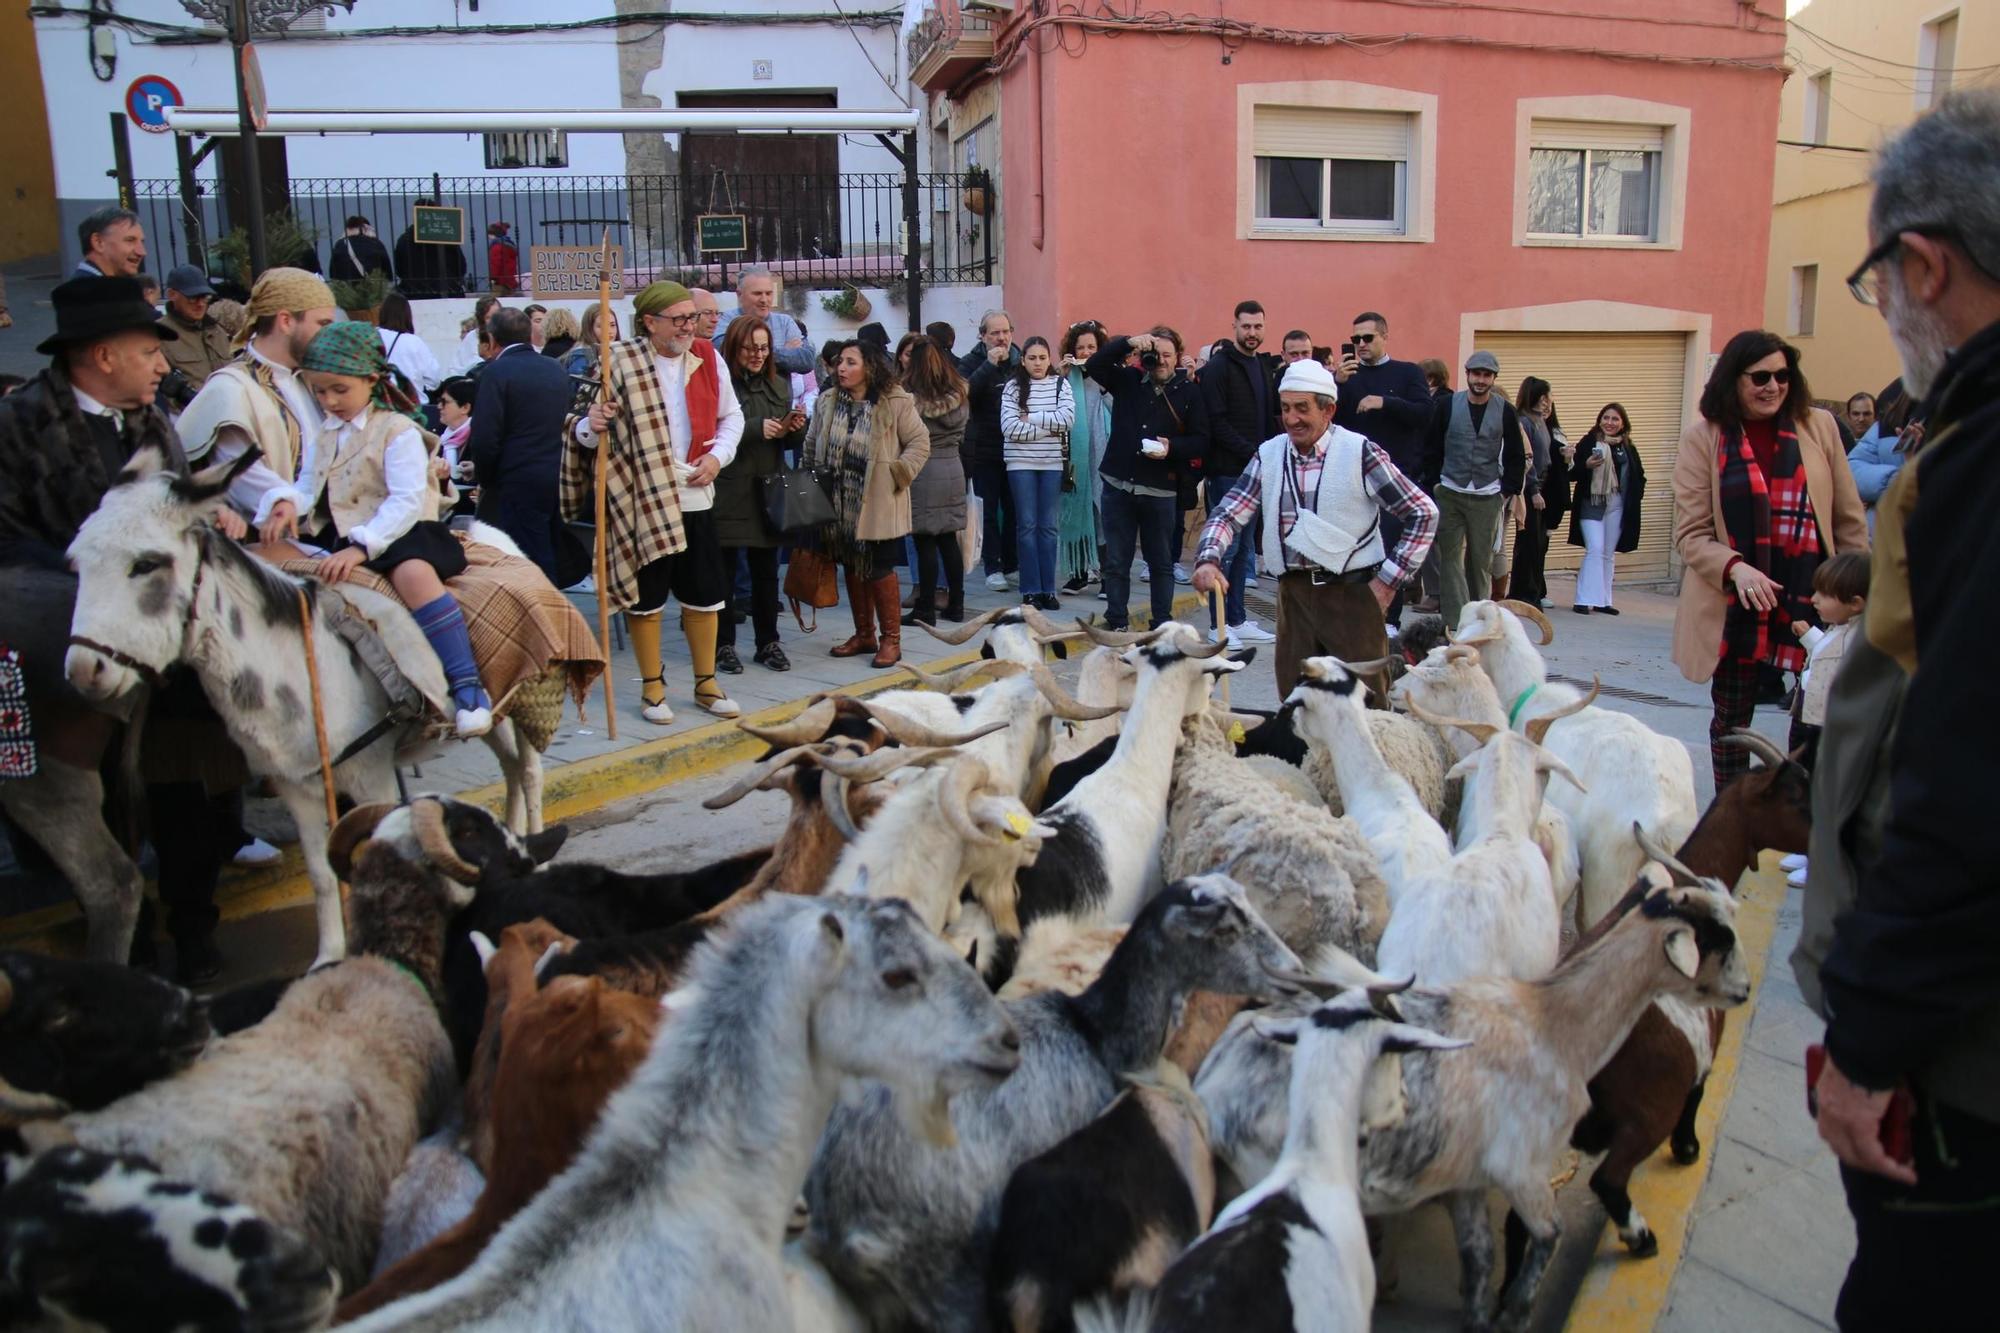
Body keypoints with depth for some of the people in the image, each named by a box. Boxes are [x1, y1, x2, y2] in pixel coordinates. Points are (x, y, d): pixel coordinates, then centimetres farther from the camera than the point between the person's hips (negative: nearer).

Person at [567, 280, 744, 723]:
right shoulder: (620, 364, -8)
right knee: (646, 595, 5)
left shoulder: (707, 358, 4)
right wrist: (592, 428, -28)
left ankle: (706, 682, 25)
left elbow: (731, 416, 16)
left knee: (704, 594, 9)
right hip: (641, 499, -3)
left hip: (696, 497, 4)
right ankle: (652, 687, 21)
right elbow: (589, 431, -6)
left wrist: (718, 456, 0)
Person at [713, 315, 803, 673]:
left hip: (768, 492, 5)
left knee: (766, 570, 10)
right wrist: (756, 428, -22)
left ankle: (768, 642, 20)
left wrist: (796, 428, -3)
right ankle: (723, 644, 12)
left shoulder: (779, 385, 12)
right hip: (727, 493, -5)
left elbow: (788, 442, 18)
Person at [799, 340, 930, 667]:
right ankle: (864, 635, 26)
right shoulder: (827, 403, 7)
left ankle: (891, 639, 11)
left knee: (880, 570, -2)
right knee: (853, 568, 13)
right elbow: (811, 447, 13)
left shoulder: (896, 403, -7)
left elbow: (919, 443, -4)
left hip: (878, 506, -5)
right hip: (840, 505, 5)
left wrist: (897, 475, -10)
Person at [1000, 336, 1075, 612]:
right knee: (1027, 525, 2)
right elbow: (1010, 429, -9)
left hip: (1053, 464, 1)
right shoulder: (1013, 388, 2)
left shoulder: (1060, 384, 5)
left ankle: (1048, 589, 10)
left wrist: (1030, 418, -9)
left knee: (1048, 526, 4)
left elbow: (1067, 417, -10)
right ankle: (1030, 590, 7)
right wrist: (1049, 428, -10)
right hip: (1021, 464, -1)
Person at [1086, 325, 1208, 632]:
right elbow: (1093, 366, -6)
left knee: (1161, 562, 10)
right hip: (1118, 485, 1)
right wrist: (1128, 343, -16)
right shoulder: (1128, 380, 6)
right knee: (1116, 561, 6)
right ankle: (1116, 623, 16)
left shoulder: (1189, 392, 2)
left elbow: (1201, 440, -1)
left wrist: (1172, 447, -19)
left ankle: (1163, 625, 20)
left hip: (1161, 491, -1)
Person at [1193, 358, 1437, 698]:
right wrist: (1208, 559, -17)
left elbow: (1424, 512, -4)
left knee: (1366, 704, -1)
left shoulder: (1361, 453, -6)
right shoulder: (1269, 455, 6)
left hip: (1352, 591, -4)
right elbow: (1230, 513, 3)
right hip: (1294, 592, 4)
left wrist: (1390, 578, -7)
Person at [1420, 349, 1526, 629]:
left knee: (1481, 559, 4)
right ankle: (1456, 624, -6)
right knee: (1450, 557, -5)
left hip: (1487, 498, 0)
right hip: (1450, 494, 0)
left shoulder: (1506, 412, 4)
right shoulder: (1448, 406, 1)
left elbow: (1516, 457, 8)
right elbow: (1432, 449, 4)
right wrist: (1433, 483, -3)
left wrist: (1511, 492, 2)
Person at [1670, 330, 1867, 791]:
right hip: (1733, 606, -1)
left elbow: (1850, 520, 9)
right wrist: (1734, 569, -23)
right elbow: (1690, 534, -5)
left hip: (1811, 601, 1)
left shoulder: (1819, 427, 5)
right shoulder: (1702, 438, -1)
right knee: (1731, 718, 10)